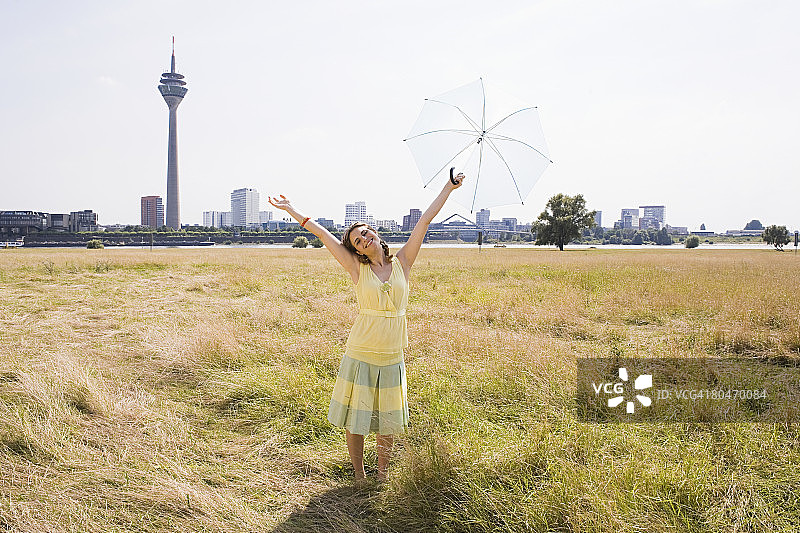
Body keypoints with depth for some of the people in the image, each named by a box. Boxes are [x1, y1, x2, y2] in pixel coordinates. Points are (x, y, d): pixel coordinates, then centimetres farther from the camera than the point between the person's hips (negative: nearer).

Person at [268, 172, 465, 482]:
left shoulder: (402, 263, 2)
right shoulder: (357, 270, -2)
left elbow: (424, 221, 2)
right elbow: (324, 235, -1)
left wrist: (448, 188, 8)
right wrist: (291, 210, 3)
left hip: (391, 357, 1)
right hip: (359, 356, -1)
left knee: (386, 424, 13)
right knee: (355, 420, 9)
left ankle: (382, 477, 33)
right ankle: (359, 477, 29)